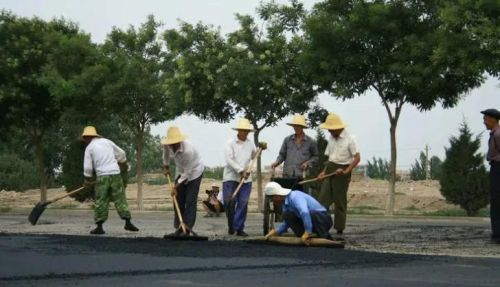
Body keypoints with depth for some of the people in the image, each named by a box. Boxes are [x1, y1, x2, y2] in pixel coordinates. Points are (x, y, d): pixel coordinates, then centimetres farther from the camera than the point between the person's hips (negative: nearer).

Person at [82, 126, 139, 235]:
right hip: (115, 174, 3)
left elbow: (87, 167, 1)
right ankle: (128, 222, 0)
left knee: (101, 201, 3)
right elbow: (121, 154, 20)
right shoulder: (107, 141, 14)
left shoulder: (89, 147, 4)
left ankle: (99, 226, 2)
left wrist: (87, 180, 16)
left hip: (102, 176, -3)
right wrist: (122, 163, 40)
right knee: (120, 199, 6)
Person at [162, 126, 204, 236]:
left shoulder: (188, 150, -37)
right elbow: (166, 153, 10)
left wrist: (176, 186, -24)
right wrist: (166, 166, 16)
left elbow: (187, 172, -29)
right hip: (180, 172, 7)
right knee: (178, 200, 4)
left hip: (194, 172, -7)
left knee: (190, 201, -11)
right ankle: (178, 229, 8)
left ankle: (187, 230, -10)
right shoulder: (167, 145, -18)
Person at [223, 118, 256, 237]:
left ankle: (239, 228, 6)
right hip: (231, 177, -3)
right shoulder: (230, 143, -3)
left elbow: (254, 156, 26)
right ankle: (231, 225, 14)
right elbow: (229, 160, -13)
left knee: (243, 203, 0)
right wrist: (241, 171, -19)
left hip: (246, 178, 4)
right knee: (229, 201, -6)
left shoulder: (250, 143, 10)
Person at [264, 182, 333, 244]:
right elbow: (286, 223, 19)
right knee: (287, 214, -2)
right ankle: (303, 237, -2)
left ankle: (326, 238, -23)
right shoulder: (285, 203, 6)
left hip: (323, 219, -8)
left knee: (313, 213, -40)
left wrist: (307, 232, -40)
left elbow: (305, 212, -42)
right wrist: (276, 232, 7)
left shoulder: (295, 197, -24)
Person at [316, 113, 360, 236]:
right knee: (322, 199, -4)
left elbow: (357, 158, -11)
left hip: (341, 172, -6)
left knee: (340, 202, 0)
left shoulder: (349, 139, -9)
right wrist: (324, 172, 6)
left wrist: (346, 171, -20)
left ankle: (339, 229, 9)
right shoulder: (331, 138, 12)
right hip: (330, 170, 6)